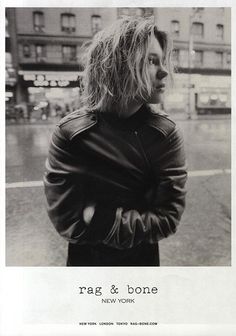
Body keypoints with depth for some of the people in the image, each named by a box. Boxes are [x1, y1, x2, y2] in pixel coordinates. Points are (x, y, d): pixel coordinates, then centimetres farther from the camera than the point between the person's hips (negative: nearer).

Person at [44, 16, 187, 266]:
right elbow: (70, 224, -23)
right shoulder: (70, 133, -21)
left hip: (144, 260, 1)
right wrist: (139, 222, -21)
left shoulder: (166, 134, -17)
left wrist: (97, 219, -23)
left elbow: (167, 219, -20)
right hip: (84, 259, 0)